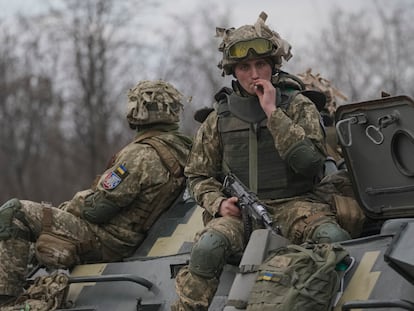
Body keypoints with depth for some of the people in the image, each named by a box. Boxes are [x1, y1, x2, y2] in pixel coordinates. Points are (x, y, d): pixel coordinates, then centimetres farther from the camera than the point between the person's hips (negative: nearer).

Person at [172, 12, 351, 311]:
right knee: (207, 247, -32)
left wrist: (272, 112, -12)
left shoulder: (298, 106, 5)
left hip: (293, 205, -1)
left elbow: (310, 161, -12)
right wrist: (218, 203, -5)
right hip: (238, 210, 1)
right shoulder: (219, 117, 11)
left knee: (334, 238, -33)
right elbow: (198, 176, 17)